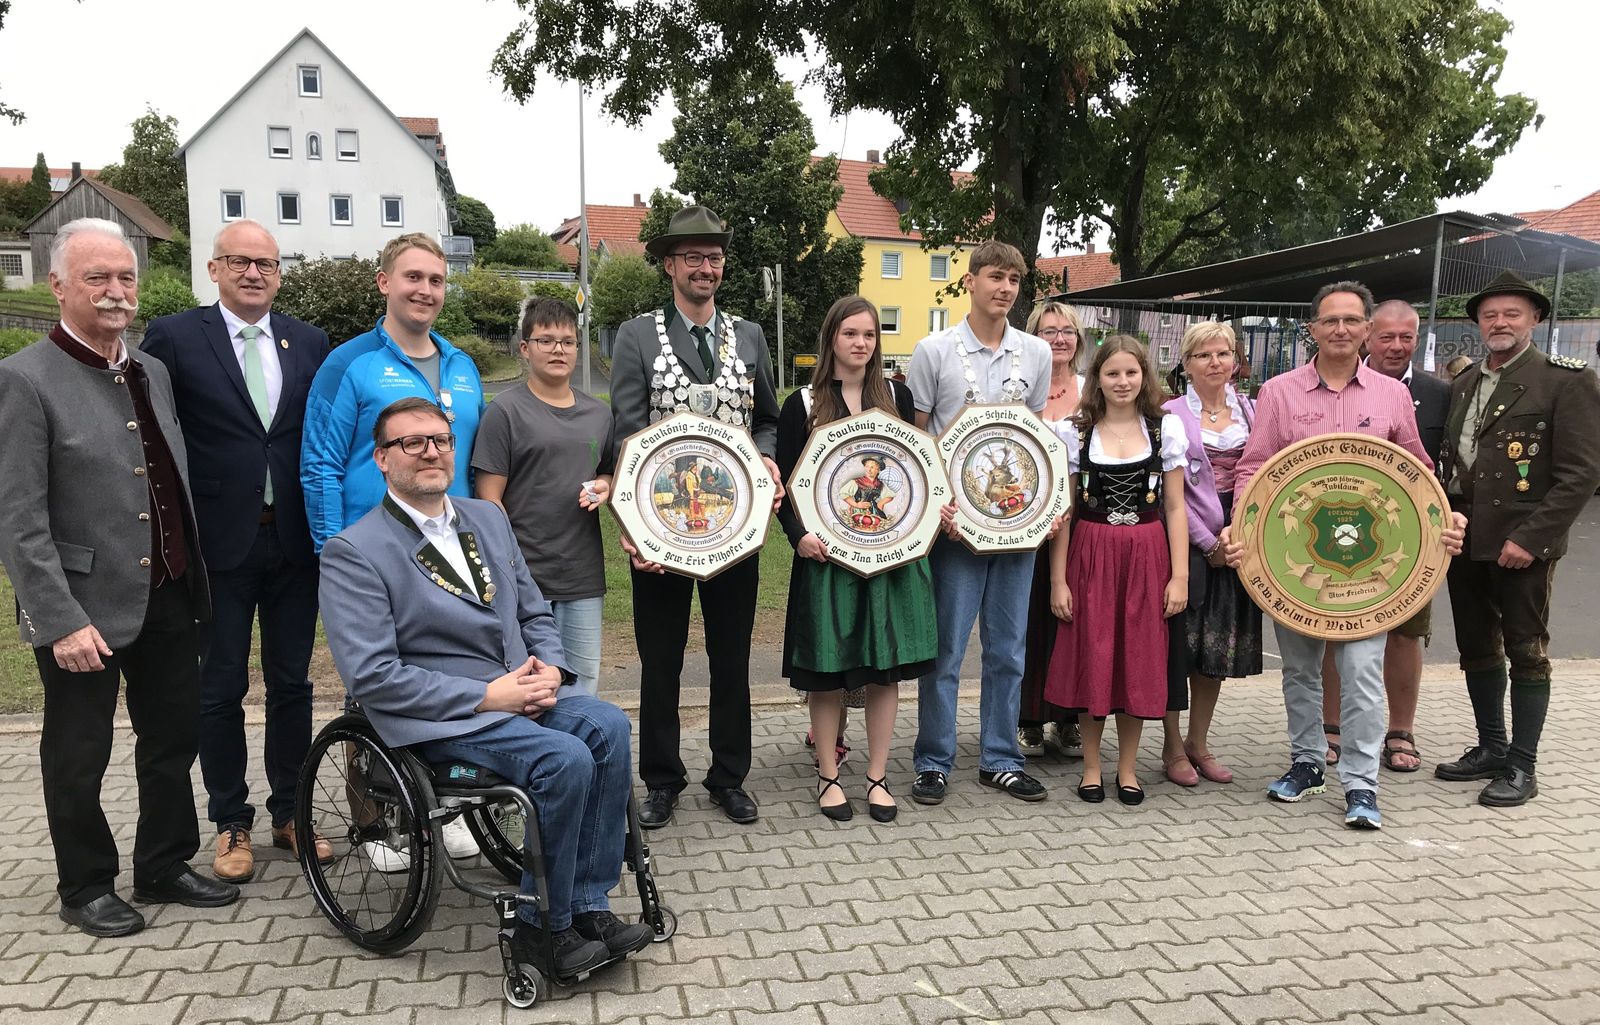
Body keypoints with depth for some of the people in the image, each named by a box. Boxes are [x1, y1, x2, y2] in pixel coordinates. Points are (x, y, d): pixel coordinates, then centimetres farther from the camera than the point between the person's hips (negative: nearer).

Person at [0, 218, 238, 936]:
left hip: (169, 599, 7)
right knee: (77, 759, 11)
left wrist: (193, 577, 11)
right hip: (86, 608, -6)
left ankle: (165, 867, 35)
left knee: (173, 739, 17)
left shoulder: (152, 372, 9)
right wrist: (62, 621, -19)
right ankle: (86, 889, 30)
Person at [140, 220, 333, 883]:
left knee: (292, 683, 12)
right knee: (221, 688, 10)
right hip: (219, 545, -3)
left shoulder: (309, 343, 7)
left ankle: (289, 813, 27)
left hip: (294, 542, 3)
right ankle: (231, 823, 25)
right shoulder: (174, 337, -3)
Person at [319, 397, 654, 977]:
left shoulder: (489, 518, 14)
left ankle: (587, 905, -12)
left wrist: (549, 669, -3)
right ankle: (543, 928, -8)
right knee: (565, 760, -27)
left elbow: (534, 613, 19)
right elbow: (370, 676, -14)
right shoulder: (352, 552, -7)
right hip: (438, 715, -6)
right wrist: (486, 696, -18)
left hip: (521, 689, 6)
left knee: (608, 727, -21)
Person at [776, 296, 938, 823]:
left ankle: (878, 776, 20)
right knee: (826, 668, 3)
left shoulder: (897, 396, 7)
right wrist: (799, 535, -16)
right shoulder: (803, 405, 0)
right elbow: (785, 483, 0)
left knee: (887, 666, 6)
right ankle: (828, 776, 20)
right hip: (828, 553, -2)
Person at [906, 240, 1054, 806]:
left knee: (1008, 648, 11)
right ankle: (933, 763, 14)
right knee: (945, 648, 1)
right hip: (955, 519, -3)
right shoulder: (934, 350, -2)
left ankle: (1000, 760, 23)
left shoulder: (1036, 352, 9)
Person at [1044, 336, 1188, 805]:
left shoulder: (1166, 427, 3)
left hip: (1146, 557, 1)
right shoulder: (1075, 432, 1)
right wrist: (1058, 579, -3)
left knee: (1139, 661, 6)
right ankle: (1091, 766, 20)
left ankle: (1128, 767, 22)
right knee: (1090, 660, 4)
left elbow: (1175, 507, 3)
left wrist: (1180, 576, -3)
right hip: (1090, 555, 0)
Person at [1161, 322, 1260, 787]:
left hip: (1238, 541, 5)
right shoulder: (1171, 415, -4)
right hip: (1189, 541, -4)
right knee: (1179, 645, 0)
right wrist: (1209, 543, -11)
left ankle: (1199, 743, 23)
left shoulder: (1251, 411, 10)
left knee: (1220, 645, 10)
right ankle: (1173, 748, 13)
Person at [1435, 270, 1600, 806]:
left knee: (1526, 653, 2)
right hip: (1466, 542, 6)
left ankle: (1521, 767, 11)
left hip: (1521, 545, -6)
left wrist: (1529, 537, -18)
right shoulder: (1462, 385, 13)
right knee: (1477, 650, 14)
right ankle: (1491, 748, 28)